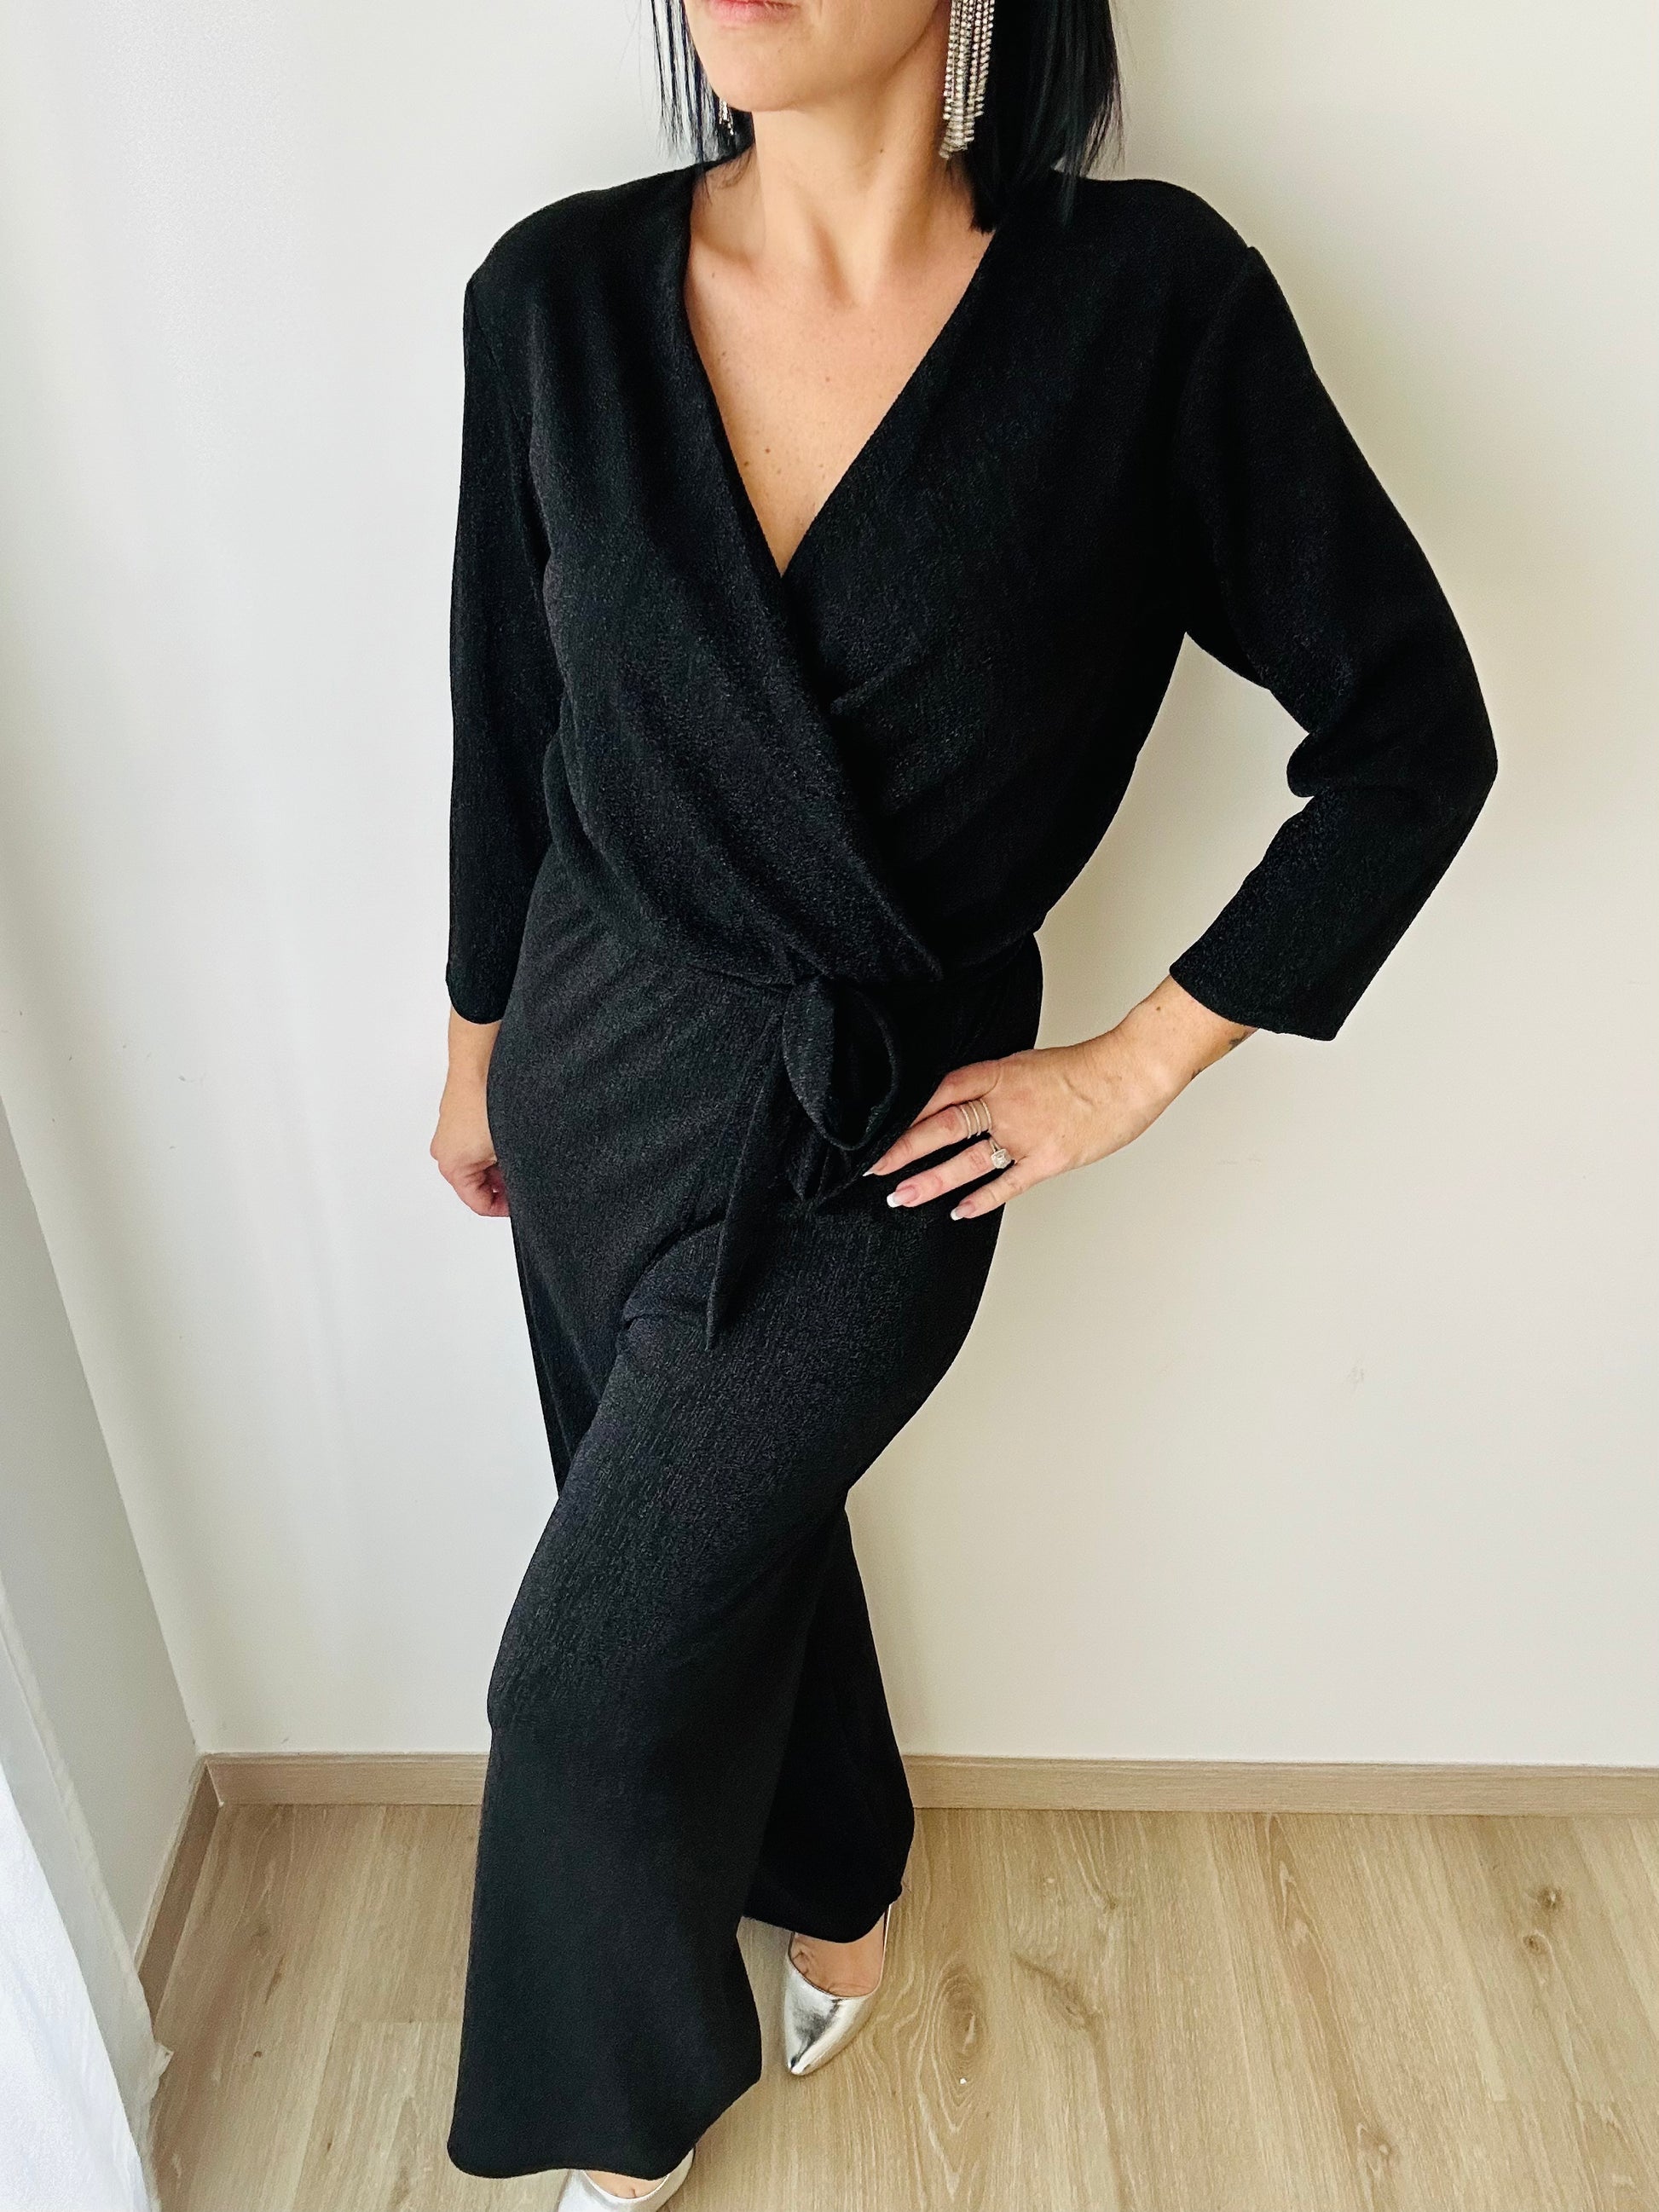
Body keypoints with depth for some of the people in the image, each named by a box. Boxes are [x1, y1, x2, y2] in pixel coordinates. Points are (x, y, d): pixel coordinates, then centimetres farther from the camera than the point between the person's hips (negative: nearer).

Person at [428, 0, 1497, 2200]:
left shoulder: (1146, 296, -16)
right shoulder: (558, 292, -7)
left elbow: (1411, 729, -9)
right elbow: (508, 712, 5)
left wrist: (1136, 1066, -9)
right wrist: (480, 1043, 14)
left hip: (879, 1133, -3)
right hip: (596, 1058, 4)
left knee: (589, 1677, 5)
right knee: (730, 1539, 23)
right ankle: (839, 1891, 57)